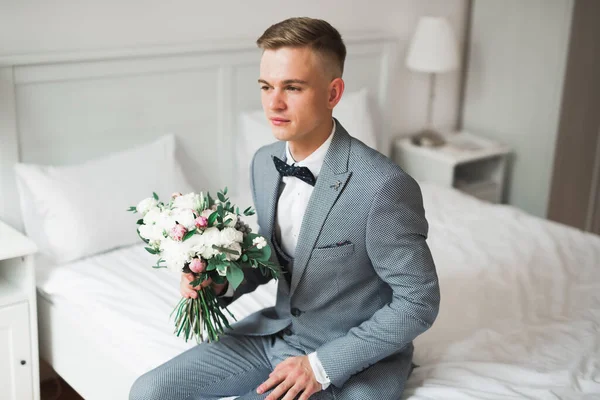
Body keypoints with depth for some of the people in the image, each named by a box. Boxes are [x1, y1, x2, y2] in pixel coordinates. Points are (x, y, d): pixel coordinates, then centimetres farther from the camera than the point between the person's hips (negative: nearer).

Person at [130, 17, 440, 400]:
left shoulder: (384, 187, -26)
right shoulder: (265, 162, -3)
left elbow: (418, 302, -17)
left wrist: (322, 365, -19)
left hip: (354, 358, -6)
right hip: (279, 330, 7)